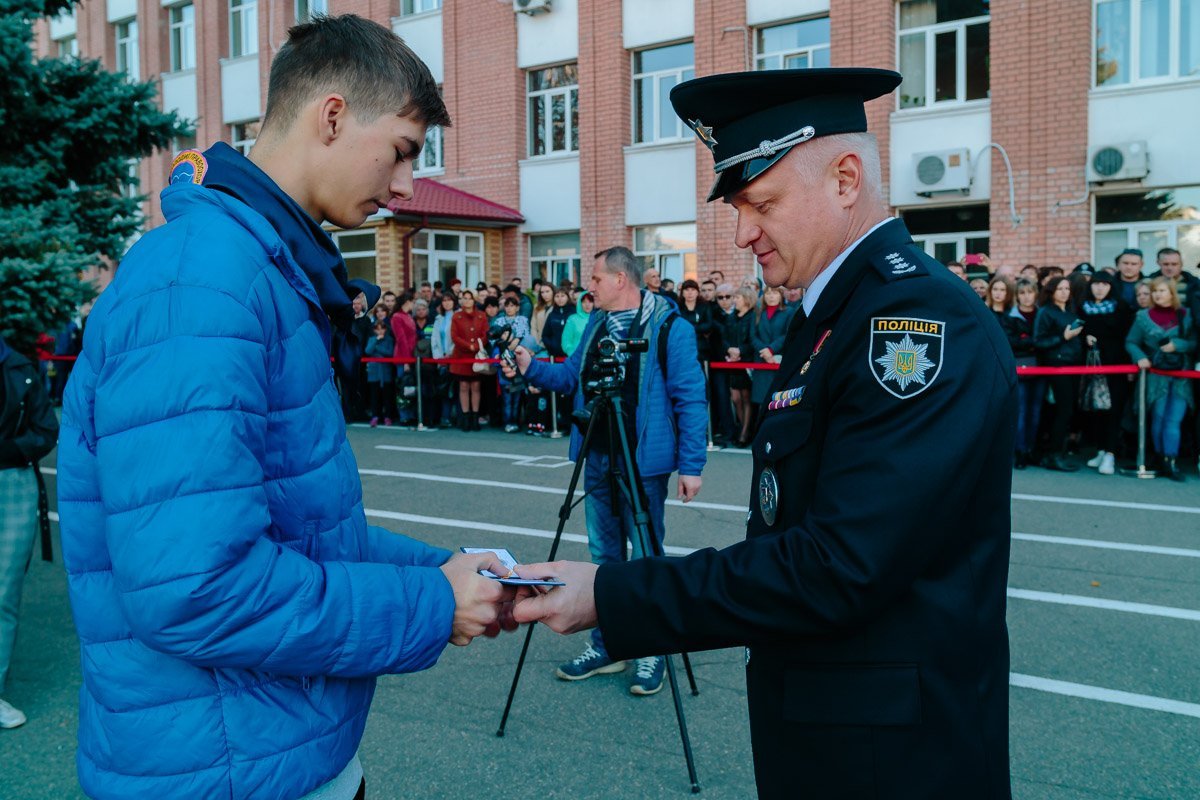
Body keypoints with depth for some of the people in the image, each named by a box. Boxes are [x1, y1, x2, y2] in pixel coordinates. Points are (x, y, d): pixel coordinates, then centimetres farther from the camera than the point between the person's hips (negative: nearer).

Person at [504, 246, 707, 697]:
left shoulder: (668, 327, -12)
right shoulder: (596, 323, 11)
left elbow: (690, 400, -14)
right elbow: (572, 377, 18)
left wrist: (691, 465, -17)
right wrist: (532, 368, 2)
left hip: (643, 461, -7)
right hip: (597, 459, 7)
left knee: (647, 557, 3)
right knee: (604, 555, 13)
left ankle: (651, 651, 17)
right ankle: (606, 646, 25)